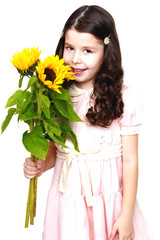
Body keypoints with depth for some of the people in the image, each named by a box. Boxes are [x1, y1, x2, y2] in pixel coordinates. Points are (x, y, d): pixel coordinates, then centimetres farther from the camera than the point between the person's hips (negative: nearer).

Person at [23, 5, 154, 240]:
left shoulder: (125, 100, -13)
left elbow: (130, 160, -10)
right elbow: (54, 149, 8)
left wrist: (127, 215, -8)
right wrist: (40, 165, -13)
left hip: (107, 200, -3)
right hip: (66, 199, 3)